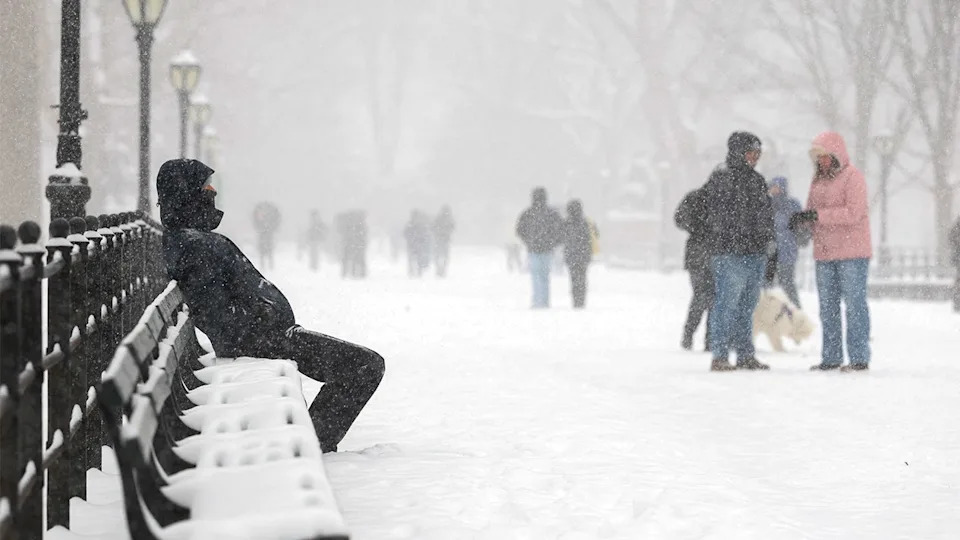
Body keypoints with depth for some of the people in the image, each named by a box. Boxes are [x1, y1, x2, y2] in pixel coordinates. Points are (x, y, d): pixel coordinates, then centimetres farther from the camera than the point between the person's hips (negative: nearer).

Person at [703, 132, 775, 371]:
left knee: (747, 306, 12)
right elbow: (717, 214, -13)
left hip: (756, 253, 8)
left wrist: (768, 239, 14)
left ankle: (746, 355, 18)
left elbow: (766, 212, 25)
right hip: (729, 253, -8)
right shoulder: (721, 177, -6)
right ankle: (720, 356, -6)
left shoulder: (757, 180, 19)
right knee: (726, 304, -9)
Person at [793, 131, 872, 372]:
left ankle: (859, 358, -3)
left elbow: (854, 212, -18)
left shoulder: (852, 176, -7)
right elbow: (812, 213, 15)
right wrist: (802, 219, -9)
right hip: (825, 253, 7)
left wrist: (818, 215, -22)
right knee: (827, 307, 8)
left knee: (854, 304, -5)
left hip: (852, 252, -7)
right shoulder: (818, 180, 16)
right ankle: (830, 358, 14)